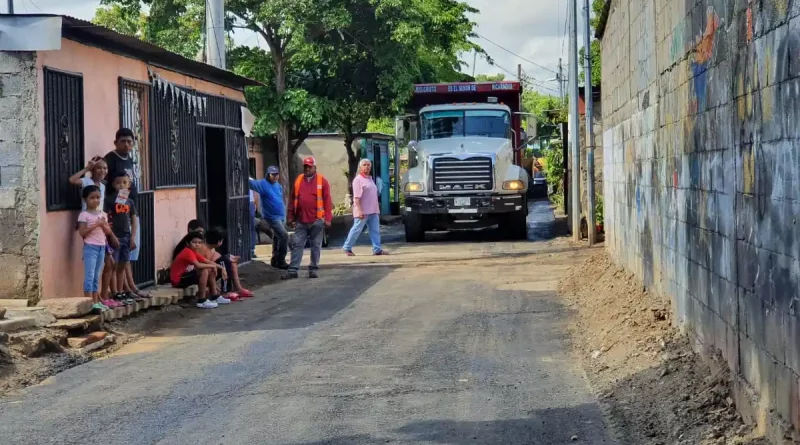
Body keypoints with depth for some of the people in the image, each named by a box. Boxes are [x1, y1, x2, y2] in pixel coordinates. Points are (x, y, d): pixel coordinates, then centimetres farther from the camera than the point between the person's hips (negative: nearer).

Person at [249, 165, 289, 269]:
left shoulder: (278, 185, 11)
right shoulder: (263, 184, -11)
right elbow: (251, 183, -25)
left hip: (281, 216, 8)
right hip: (272, 216, -8)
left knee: (277, 238, 15)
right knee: (284, 236, -17)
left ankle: (275, 261, 25)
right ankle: (280, 261, -12)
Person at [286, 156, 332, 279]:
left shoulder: (322, 181, -1)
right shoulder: (298, 180, 9)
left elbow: (327, 201, -4)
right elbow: (293, 199, 11)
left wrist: (328, 218, -9)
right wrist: (291, 216, 8)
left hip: (316, 220, -2)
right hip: (300, 220, 2)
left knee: (316, 246, 5)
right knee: (297, 245, 1)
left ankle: (313, 269, 12)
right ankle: (293, 270, 1)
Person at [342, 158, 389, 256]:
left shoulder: (370, 179, 17)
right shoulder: (358, 179, -8)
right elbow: (357, 197, -16)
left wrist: (377, 209, 20)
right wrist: (360, 210, -24)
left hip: (373, 211, 8)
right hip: (363, 211, -8)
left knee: (375, 230, 1)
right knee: (357, 230, 0)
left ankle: (377, 249, 0)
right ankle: (347, 247, 12)